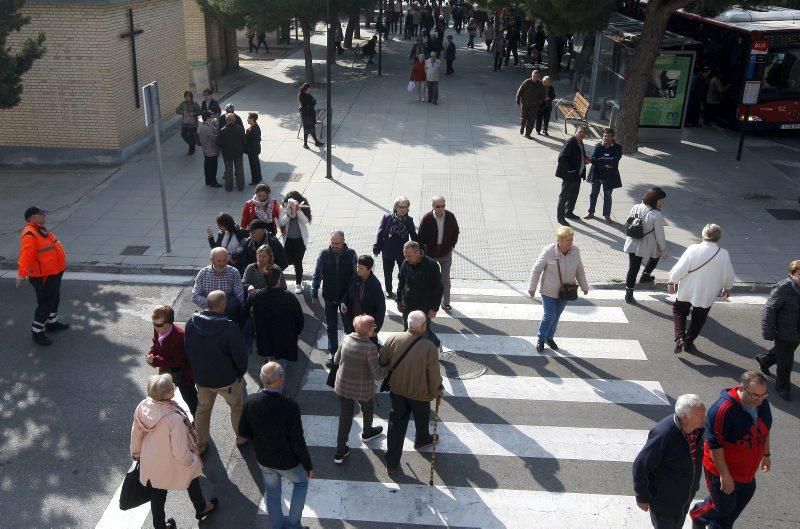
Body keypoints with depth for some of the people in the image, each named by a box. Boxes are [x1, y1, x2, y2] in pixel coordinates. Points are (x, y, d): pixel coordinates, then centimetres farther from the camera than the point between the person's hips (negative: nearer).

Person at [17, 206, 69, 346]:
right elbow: (26, 255, -33)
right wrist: (22, 274, -41)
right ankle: (37, 332, 8)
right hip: (43, 277, -10)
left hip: (53, 274, 10)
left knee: (55, 299, 24)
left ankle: (52, 322, 41)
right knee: (45, 303, -3)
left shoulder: (41, 230, 10)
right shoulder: (30, 234, -23)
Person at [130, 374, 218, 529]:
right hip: (172, 464, -4)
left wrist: (136, 453, 14)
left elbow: (136, 434, -4)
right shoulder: (175, 418, -39)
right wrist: (192, 460, -10)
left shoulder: (143, 407, -22)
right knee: (192, 480, 28)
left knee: (157, 493, 26)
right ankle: (201, 508, 55)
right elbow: (180, 451, -31)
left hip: (151, 463, 4)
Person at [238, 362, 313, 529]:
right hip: (287, 462, -3)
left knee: (272, 493, 27)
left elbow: (243, 432, -5)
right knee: (301, 483, 28)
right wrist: (308, 465, -8)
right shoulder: (290, 406, -32)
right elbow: (297, 442, -24)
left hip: (264, 459, 4)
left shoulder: (251, 402, -20)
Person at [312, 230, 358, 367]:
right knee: (331, 326, 13)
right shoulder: (324, 254, -9)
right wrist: (315, 295, -3)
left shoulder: (351, 255, -12)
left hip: (347, 297, -1)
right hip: (329, 297, 1)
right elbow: (317, 276, -2)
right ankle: (332, 352, 28)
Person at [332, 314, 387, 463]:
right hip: (363, 389, -3)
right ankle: (367, 433, 55)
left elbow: (336, 360, 4)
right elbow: (378, 375, -26)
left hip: (343, 386, 3)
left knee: (345, 417, 15)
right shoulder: (370, 348, -27)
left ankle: (340, 451, 19)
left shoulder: (346, 339, -11)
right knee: (367, 410, 28)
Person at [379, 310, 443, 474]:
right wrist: (436, 391, 0)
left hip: (397, 390, 3)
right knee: (421, 419, 28)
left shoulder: (394, 339, -18)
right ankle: (422, 440, 58)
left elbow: (381, 361, -4)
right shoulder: (429, 347, -29)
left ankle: (392, 463, 22)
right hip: (420, 393, -2)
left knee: (396, 423, 16)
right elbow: (434, 375, -20)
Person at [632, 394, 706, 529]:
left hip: (686, 496, 6)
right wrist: (642, 497, -15)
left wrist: (694, 484, 17)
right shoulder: (663, 435, -36)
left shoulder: (699, 428, -16)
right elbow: (641, 466, -25)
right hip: (664, 498, -6)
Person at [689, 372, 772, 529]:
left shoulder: (762, 403, -9)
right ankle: (697, 514, 39)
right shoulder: (724, 409, -33)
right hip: (723, 469, -7)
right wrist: (724, 475, -24)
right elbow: (714, 445, -28)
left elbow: (765, 429, 12)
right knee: (724, 506, 8)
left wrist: (766, 454, 18)